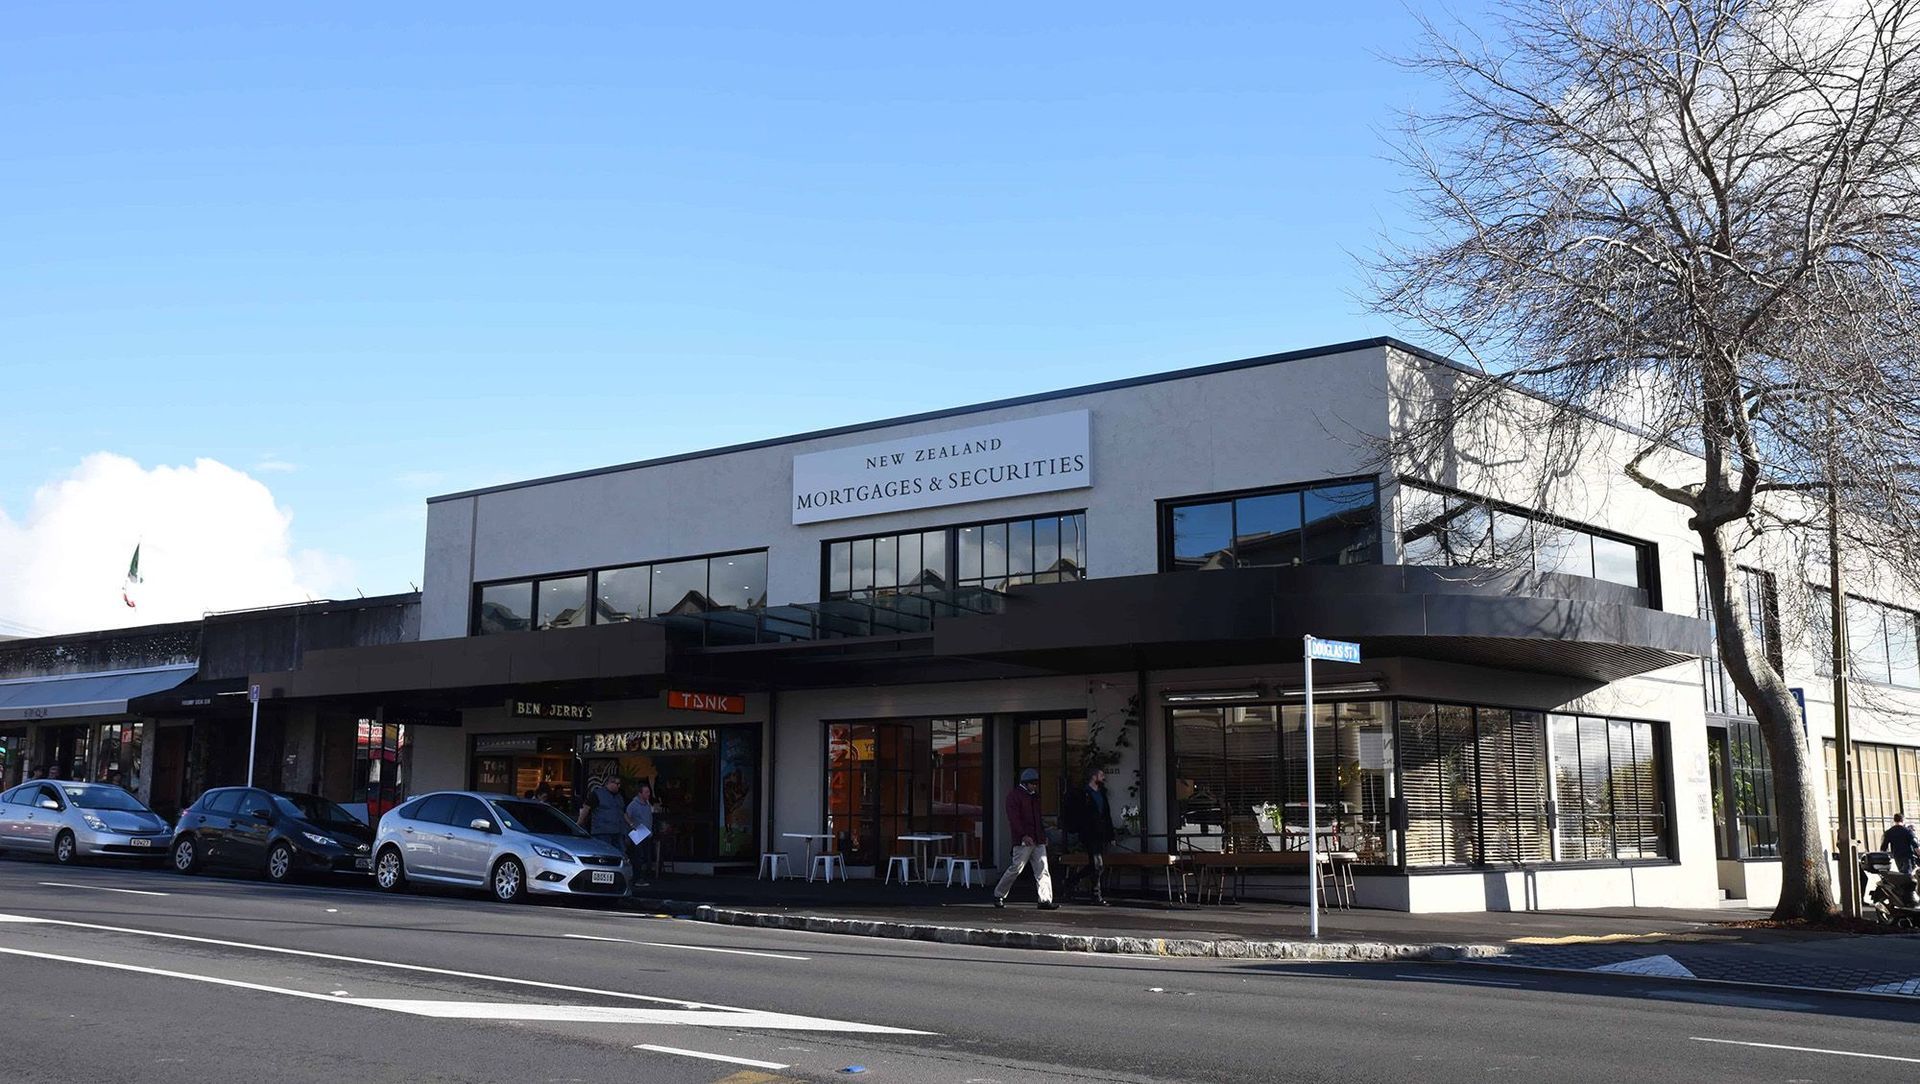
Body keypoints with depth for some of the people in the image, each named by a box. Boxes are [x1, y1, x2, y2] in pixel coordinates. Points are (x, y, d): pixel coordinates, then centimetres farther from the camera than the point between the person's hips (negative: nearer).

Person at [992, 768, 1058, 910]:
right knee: (1015, 868, -4)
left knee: (1043, 871, -2)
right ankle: (998, 895, 12)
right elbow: (1014, 818, -13)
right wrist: (1023, 835, -22)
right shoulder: (1014, 795, -4)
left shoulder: (1035, 796, 21)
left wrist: (1043, 834, 17)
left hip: (1038, 840, 7)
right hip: (1023, 840, -7)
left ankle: (1045, 900, -5)